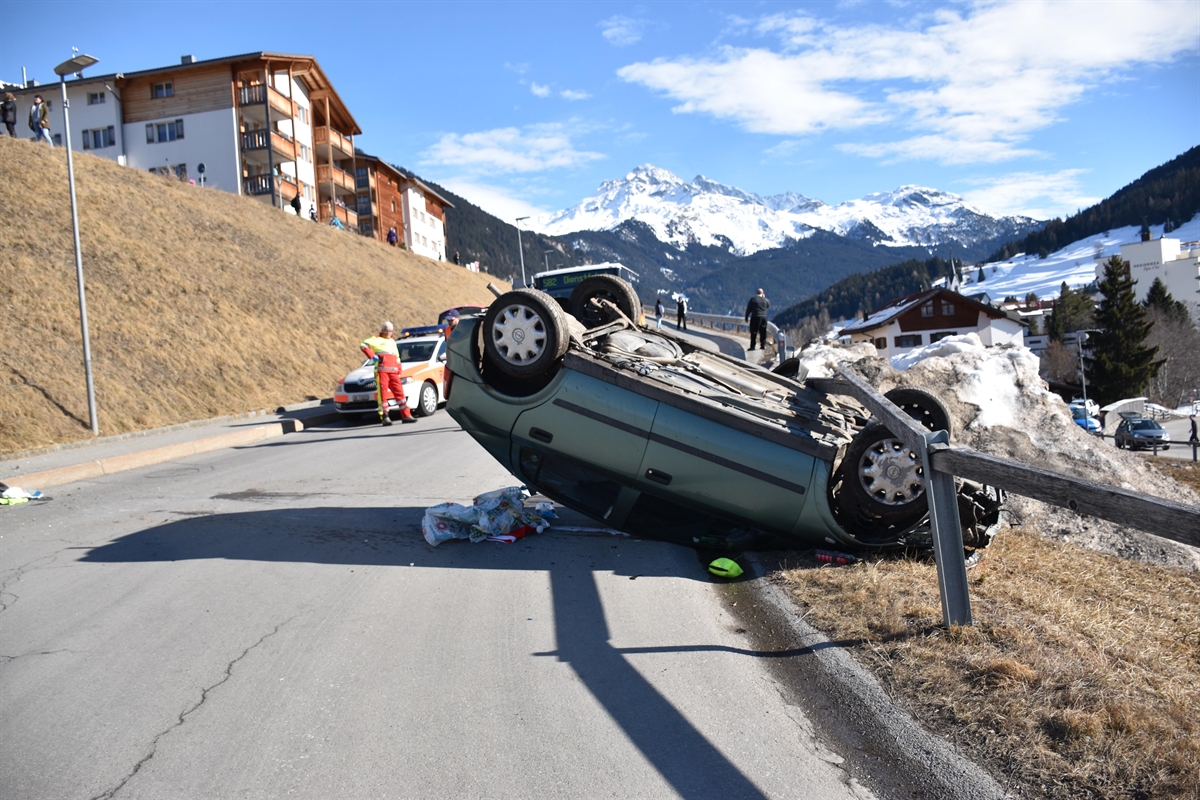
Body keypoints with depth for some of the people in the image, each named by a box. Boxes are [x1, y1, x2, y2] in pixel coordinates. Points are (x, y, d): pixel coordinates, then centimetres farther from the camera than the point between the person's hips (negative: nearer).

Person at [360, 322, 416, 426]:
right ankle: (385, 416, -5)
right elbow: (363, 345, -6)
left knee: (399, 392, 2)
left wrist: (399, 372, 17)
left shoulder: (392, 342, 28)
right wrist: (372, 356, -12)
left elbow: (397, 358, 28)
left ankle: (406, 415, 4)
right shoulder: (377, 339, 9)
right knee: (383, 394, -7)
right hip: (382, 370, -5)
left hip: (393, 372, 5)